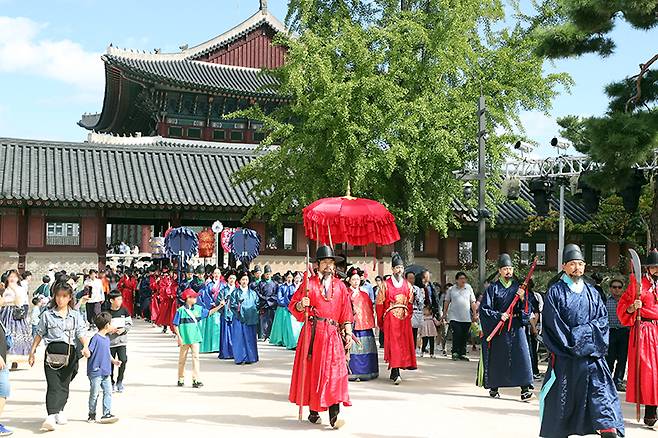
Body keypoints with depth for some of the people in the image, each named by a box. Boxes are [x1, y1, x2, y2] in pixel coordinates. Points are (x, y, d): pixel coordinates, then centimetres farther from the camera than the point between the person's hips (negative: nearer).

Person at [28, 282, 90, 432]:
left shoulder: (76, 316, 8)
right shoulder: (47, 315, 7)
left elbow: (81, 334, 0)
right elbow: (39, 335, 11)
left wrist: (85, 347, -18)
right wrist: (32, 352, 9)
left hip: (69, 353, 2)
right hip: (52, 351, -2)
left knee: (64, 384, 11)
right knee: (53, 385, -11)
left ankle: (59, 411, 29)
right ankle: (51, 417, -19)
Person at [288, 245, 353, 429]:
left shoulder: (340, 286, 12)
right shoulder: (308, 283, 5)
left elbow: (346, 313, 11)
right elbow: (293, 306, 2)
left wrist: (348, 333, 4)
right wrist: (301, 304, -19)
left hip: (333, 334, 1)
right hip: (313, 333, -1)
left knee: (334, 371, -8)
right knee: (312, 370, 2)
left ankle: (334, 415, -12)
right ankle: (313, 411, 15)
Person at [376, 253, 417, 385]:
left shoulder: (408, 285, 12)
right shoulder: (386, 284, 0)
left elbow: (410, 303, 15)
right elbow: (379, 303, 2)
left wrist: (409, 316, 7)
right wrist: (380, 321, 3)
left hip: (404, 318, 4)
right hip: (391, 317, -4)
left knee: (404, 343, 3)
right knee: (393, 343, -11)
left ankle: (394, 372, 15)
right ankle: (396, 373, -17)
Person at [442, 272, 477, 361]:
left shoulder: (469, 288, 9)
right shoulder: (451, 289, 6)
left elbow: (473, 303, 11)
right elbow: (446, 302, 12)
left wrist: (475, 314, 6)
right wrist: (444, 314, 11)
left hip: (466, 317, 2)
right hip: (454, 317, -2)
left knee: (464, 337, 4)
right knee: (456, 335, -11)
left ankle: (462, 354, 13)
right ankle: (455, 353, -3)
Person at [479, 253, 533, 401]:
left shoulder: (519, 286, 8)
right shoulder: (493, 288, 1)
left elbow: (527, 309, 6)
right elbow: (484, 308, -3)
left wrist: (523, 298, -12)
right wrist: (499, 316, -14)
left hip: (516, 327, 1)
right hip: (498, 327, -1)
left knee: (521, 355, -11)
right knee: (497, 358, 4)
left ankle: (525, 389, -11)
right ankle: (493, 387, 19)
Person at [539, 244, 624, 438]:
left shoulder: (592, 293, 12)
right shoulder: (555, 292, 0)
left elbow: (602, 319, 6)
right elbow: (553, 324, -6)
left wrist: (581, 332, -10)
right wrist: (572, 342, -10)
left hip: (590, 352, 3)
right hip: (564, 354, -3)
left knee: (600, 387, -11)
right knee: (562, 396, 3)